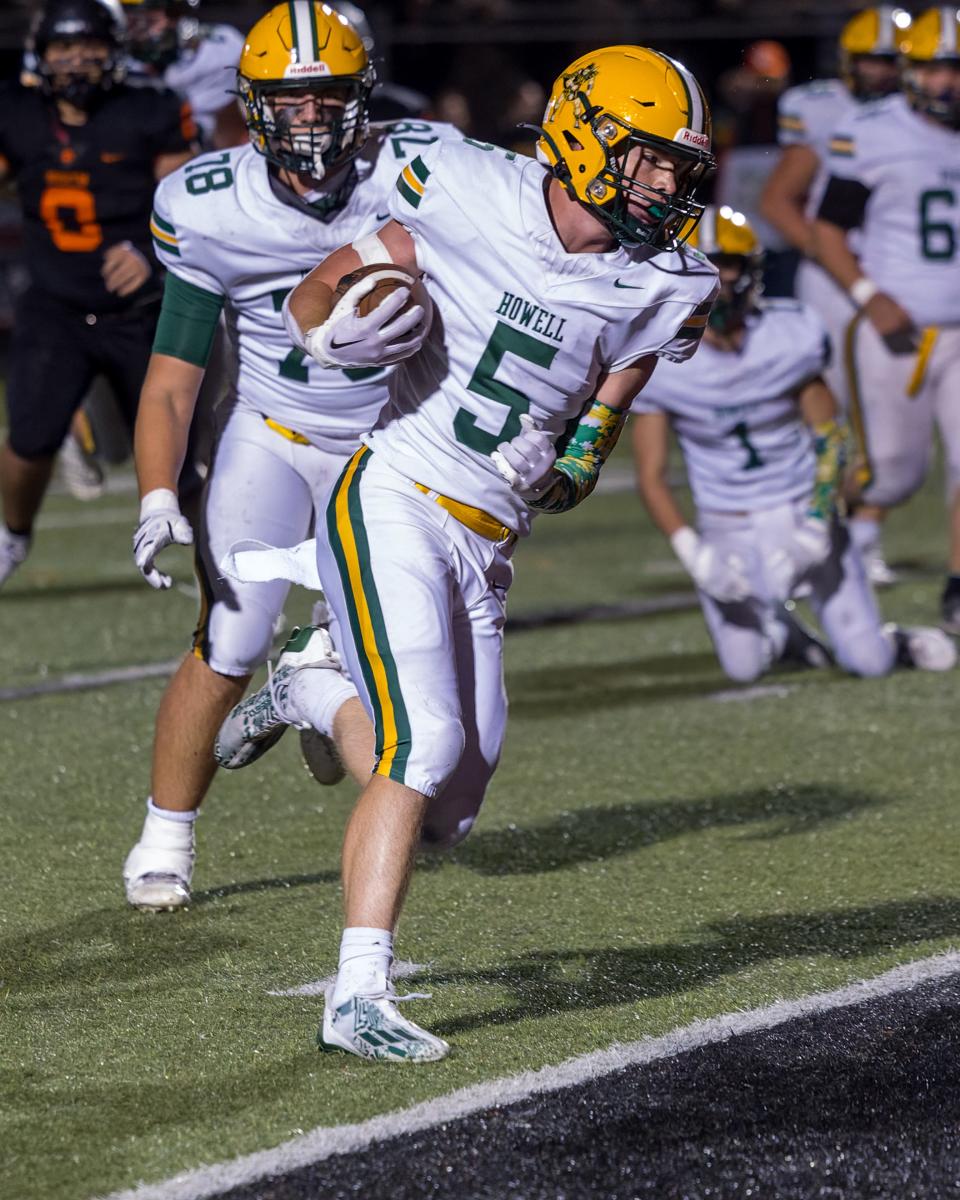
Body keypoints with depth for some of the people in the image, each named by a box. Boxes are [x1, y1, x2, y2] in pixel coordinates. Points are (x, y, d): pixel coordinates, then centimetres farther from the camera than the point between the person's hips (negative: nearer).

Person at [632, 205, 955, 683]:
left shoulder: (790, 336, -9)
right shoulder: (658, 361, -10)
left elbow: (828, 439, -3)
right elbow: (651, 475, -7)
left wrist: (814, 527, -16)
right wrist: (692, 551, -22)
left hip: (806, 517, 0)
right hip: (730, 533, 0)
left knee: (868, 662, -9)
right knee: (743, 666, -14)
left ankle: (898, 643, 28)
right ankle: (779, 631, 22)